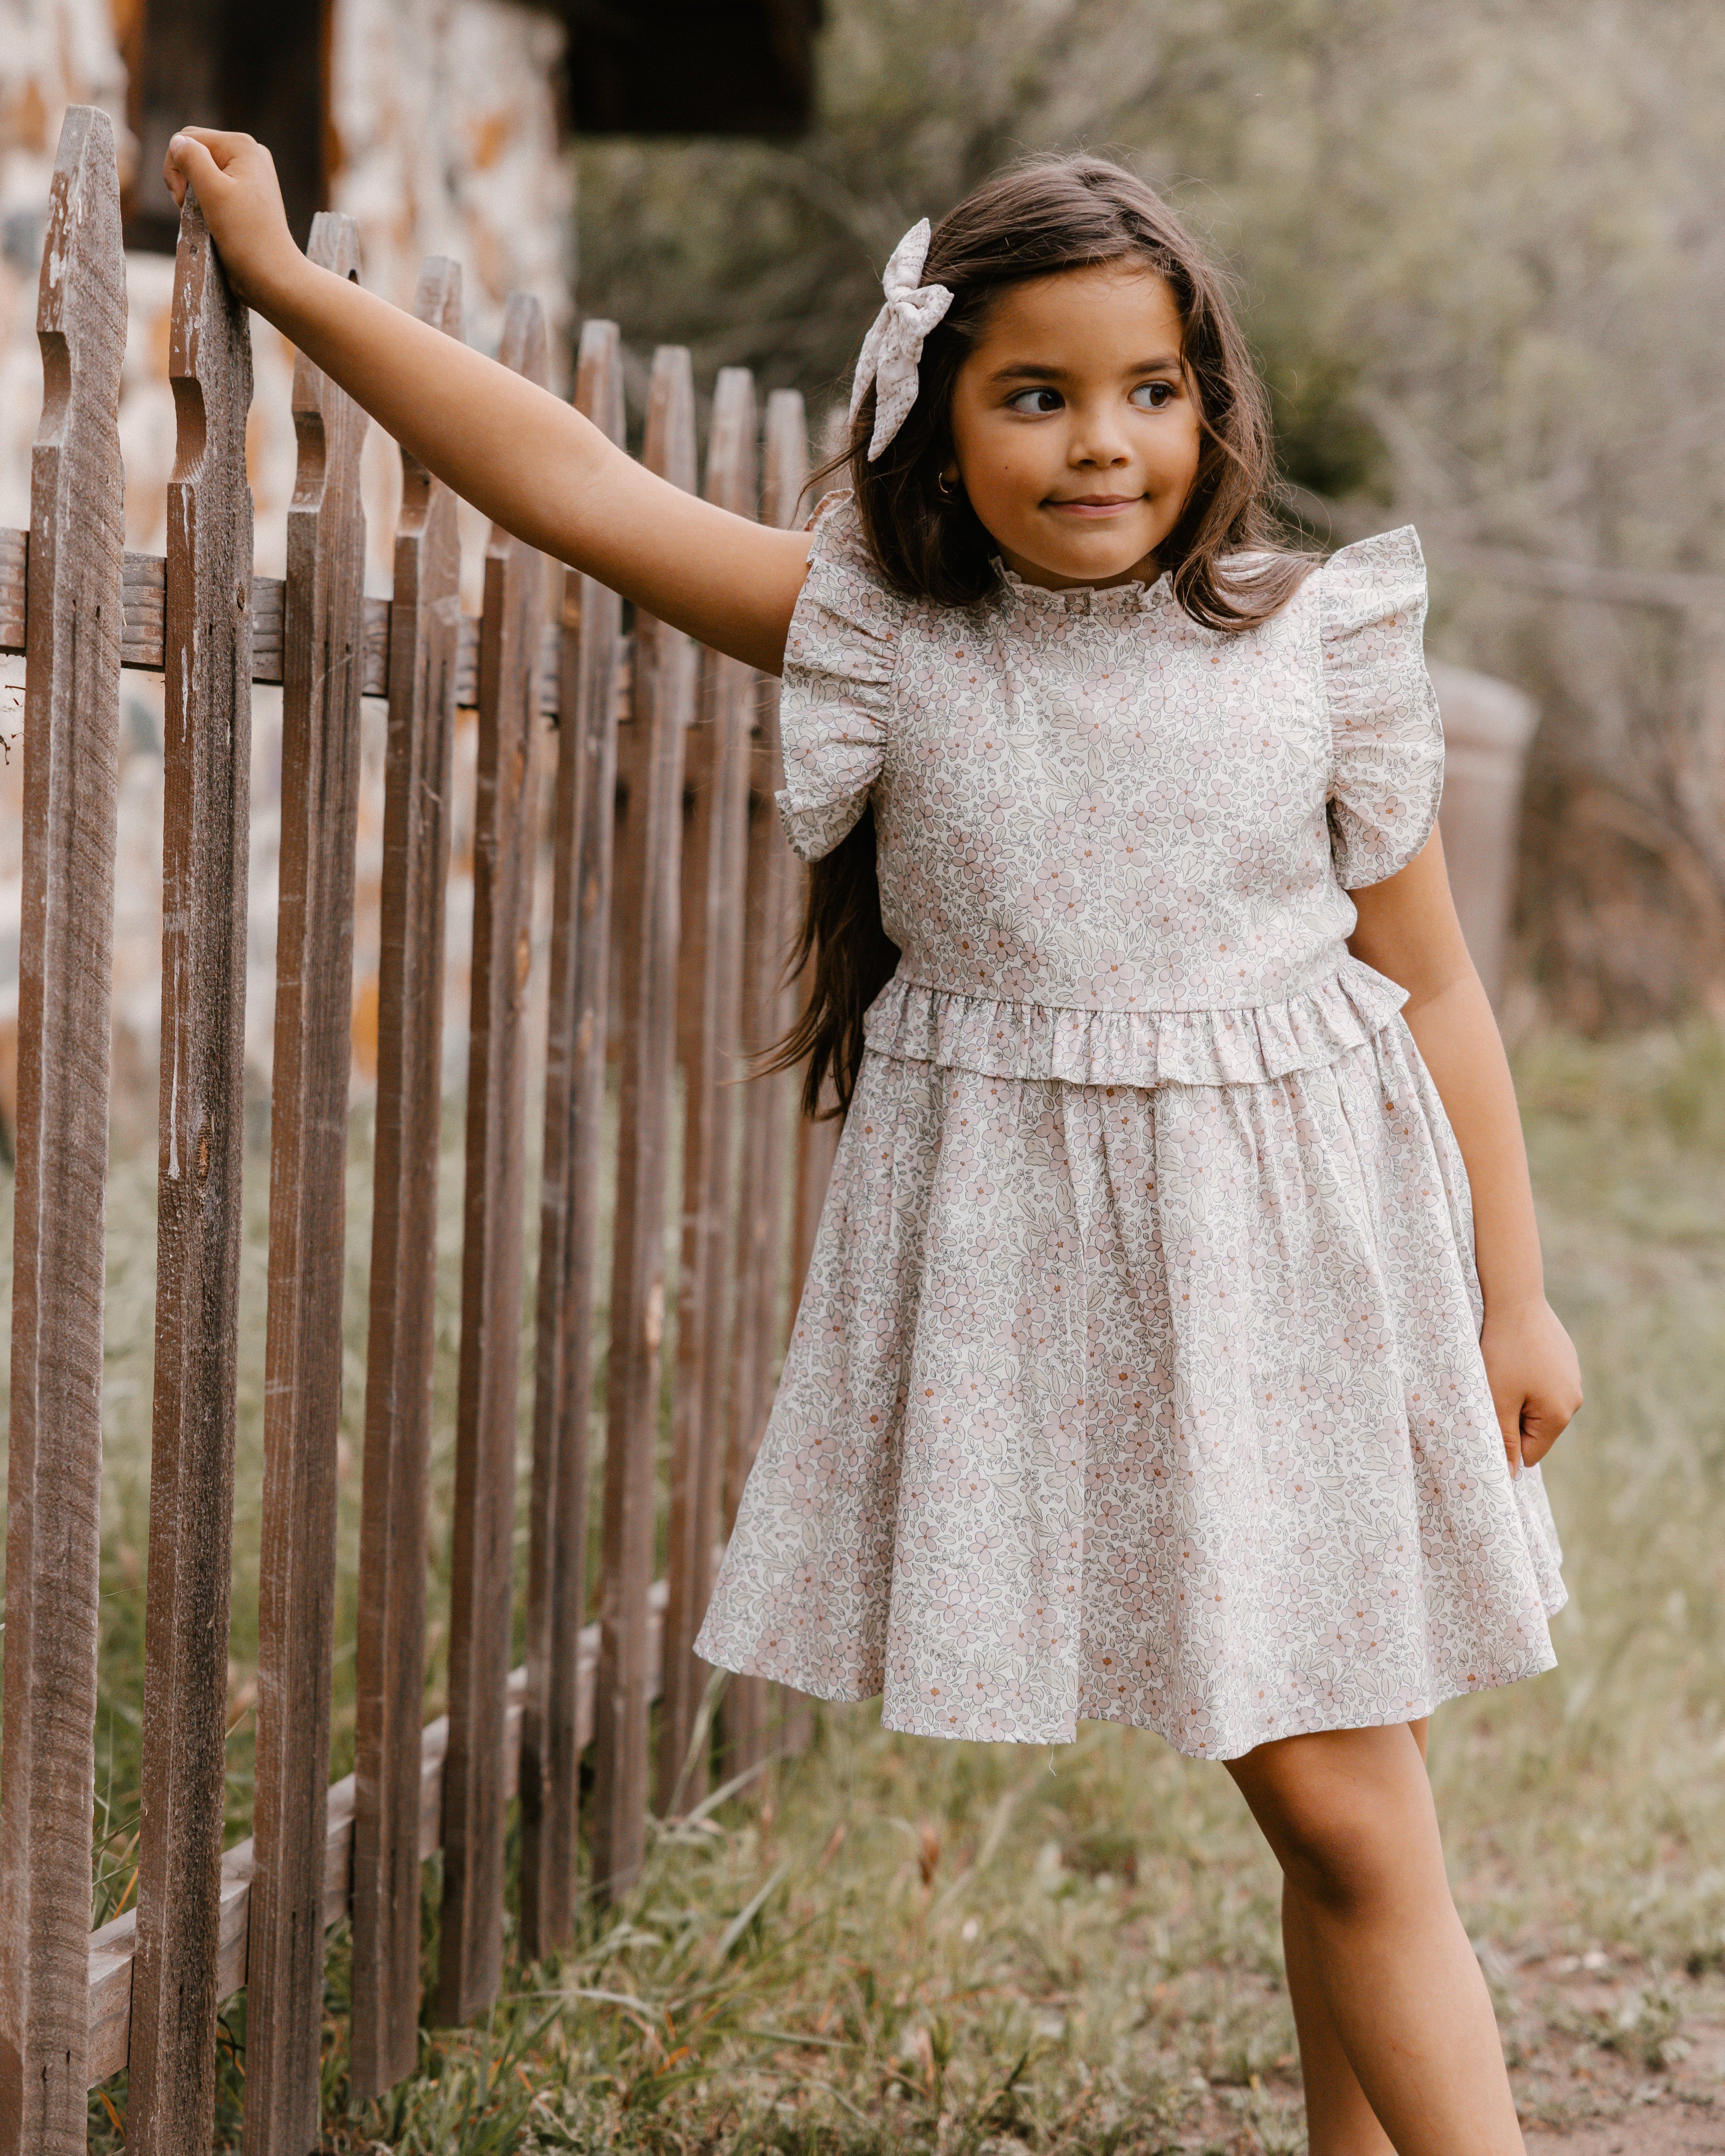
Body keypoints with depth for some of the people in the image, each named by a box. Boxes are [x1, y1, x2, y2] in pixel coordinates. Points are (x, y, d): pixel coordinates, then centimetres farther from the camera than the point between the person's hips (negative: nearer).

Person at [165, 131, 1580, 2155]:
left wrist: (1514, 1293, 4)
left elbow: (1431, 984, 4)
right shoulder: (886, 640, -1)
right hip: (1017, 1252, 1)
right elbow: (579, 487, -3)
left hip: (1283, 1256, -1)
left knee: (1345, 1817, 0)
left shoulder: (1313, 648, -1)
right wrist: (290, 281, -4)